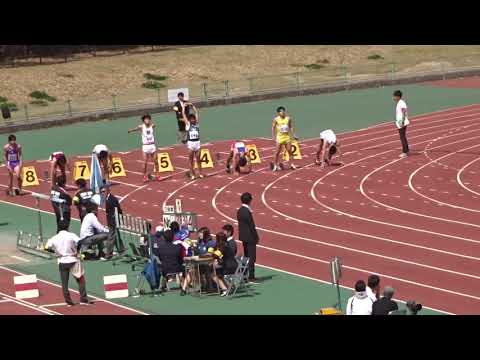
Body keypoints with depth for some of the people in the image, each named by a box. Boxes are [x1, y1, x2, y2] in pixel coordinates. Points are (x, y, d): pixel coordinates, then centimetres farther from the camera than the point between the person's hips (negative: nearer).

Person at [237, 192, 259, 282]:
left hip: (243, 236, 9)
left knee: (247, 257, 17)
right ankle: (251, 276, -3)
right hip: (250, 237, -9)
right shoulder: (247, 212, -21)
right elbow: (252, 226, -19)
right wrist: (256, 237, -8)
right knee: (251, 257, -4)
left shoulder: (240, 211, 6)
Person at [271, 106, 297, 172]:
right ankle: (275, 165, 8)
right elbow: (273, 128, -1)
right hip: (279, 137, -3)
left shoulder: (288, 118, 1)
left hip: (287, 137, 3)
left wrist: (293, 135, 4)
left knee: (290, 151, 4)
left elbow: (291, 127, 9)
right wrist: (273, 136, -7)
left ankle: (292, 164, 13)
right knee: (277, 152, -1)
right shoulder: (276, 119, -6)